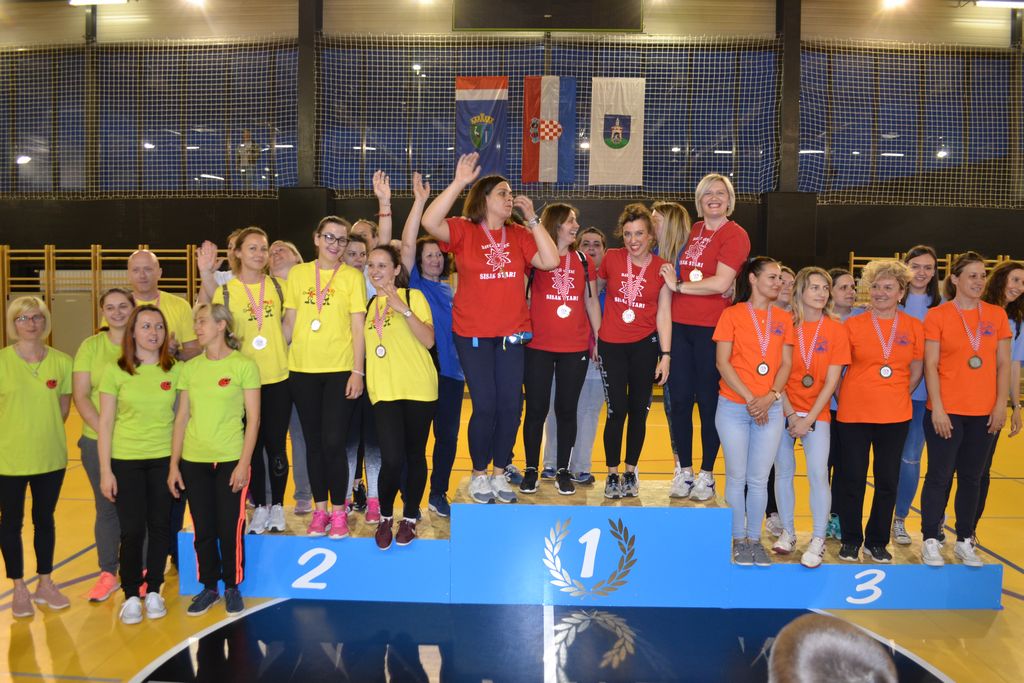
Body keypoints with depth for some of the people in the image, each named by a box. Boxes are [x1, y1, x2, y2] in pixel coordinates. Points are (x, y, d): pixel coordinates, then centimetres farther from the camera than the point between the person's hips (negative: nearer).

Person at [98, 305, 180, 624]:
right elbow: (105, 422, -3)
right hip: (126, 460, -1)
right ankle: (131, 596, 18)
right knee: (132, 530, 2)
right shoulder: (116, 371, -5)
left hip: (164, 459, 2)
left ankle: (153, 591, 23)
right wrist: (105, 471, -5)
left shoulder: (175, 370, -1)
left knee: (160, 526, 7)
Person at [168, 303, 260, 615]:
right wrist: (174, 463, 5)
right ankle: (209, 587, 27)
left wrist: (244, 463, -11)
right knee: (203, 530, 11)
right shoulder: (190, 368, 6)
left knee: (230, 529, 3)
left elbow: (253, 418, -6)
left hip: (230, 460, -4)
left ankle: (232, 587, 22)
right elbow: (182, 417, 8)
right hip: (193, 461, 4)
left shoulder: (245, 365, -6)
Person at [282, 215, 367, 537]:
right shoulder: (297, 274, 8)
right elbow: (289, 322, 10)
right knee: (313, 442, 9)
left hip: (340, 369, -3)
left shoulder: (352, 276, 1)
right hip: (302, 370, 3)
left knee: (333, 443, -6)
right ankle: (320, 509, 20)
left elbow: (357, 327, -2)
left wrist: (357, 371, -8)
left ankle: (338, 511, 9)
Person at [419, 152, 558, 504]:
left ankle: (499, 473, 23)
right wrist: (459, 181, -23)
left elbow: (550, 261, -5)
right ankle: (479, 474, 18)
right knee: (485, 406, -3)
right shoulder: (463, 230, -4)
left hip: (512, 333, 4)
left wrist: (532, 219, -5)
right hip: (473, 334, -4)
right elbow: (429, 222, -23)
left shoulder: (519, 235, 7)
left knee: (511, 406, 6)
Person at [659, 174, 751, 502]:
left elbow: (720, 283, -17)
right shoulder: (692, 231, 14)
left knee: (708, 401, 3)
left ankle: (707, 475, 17)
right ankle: (684, 471, 20)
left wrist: (679, 285, -8)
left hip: (711, 328, -5)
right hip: (679, 325, 6)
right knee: (679, 399, 7)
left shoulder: (735, 235, -5)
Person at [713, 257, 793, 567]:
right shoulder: (732, 314, -2)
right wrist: (749, 398, -12)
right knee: (737, 477, 5)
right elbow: (722, 362, -6)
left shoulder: (784, 318, 9)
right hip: (733, 407, -2)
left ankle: (755, 538, 19)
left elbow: (786, 363, 6)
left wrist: (770, 396, -9)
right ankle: (739, 539, 17)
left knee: (759, 479, 6)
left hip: (770, 409, 3)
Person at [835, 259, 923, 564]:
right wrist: (843, 398, -2)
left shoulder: (914, 327, 3)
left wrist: (898, 397, 3)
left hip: (895, 416, 2)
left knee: (888, 481, 8)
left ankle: (877, 542, 22)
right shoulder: (853, 325, -1)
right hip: (854, 414, -2)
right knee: (852, 479, 4)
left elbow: (916, 370, 10)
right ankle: (851, 540, 19)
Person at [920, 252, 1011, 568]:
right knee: (940, 477, 2)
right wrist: (937, 408, -12)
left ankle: (964, 541, 22)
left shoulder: (997, 315, 6)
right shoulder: (937, 315, -4)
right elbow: (930, 365, -7)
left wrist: (1001, 404, -1)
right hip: (947, 411, -3)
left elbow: (1003, 364, 7)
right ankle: (930, 541, 12)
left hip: (984, 412, 3)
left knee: (972, 478, 11)